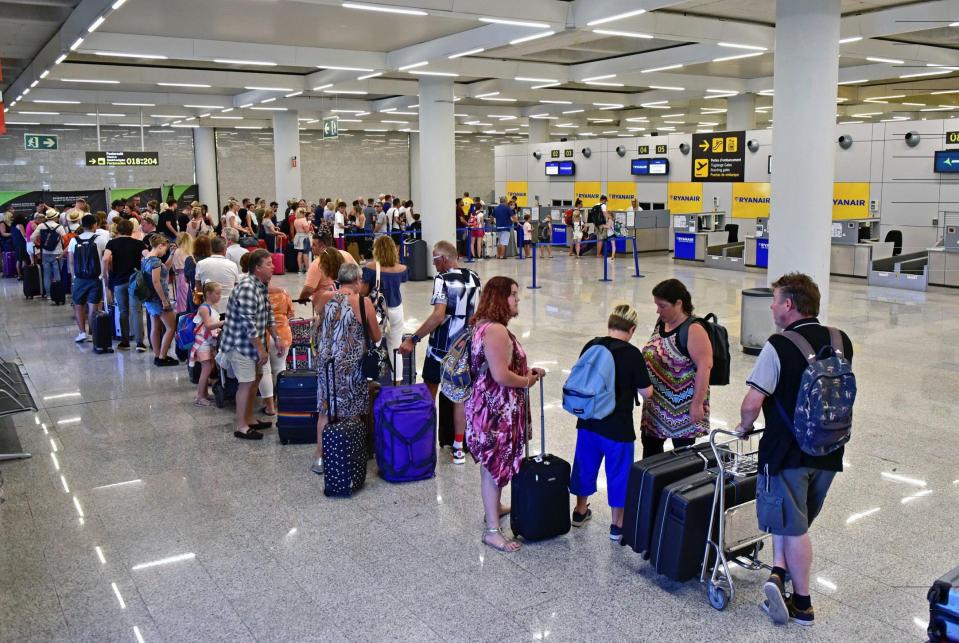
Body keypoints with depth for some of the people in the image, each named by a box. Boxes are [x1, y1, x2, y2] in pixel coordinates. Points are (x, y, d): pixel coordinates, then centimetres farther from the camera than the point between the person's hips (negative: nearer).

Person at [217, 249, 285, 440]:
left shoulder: (262, 284, 6)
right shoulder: (247, 288, -25)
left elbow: (268, 314, 15)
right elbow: (249, 324, -25)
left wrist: (276, 338, 11)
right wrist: (261, 349, -20)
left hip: (252, 342, 9)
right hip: (240, 343, -9)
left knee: (255, 378, 16)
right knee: (247, 382, -3)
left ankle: (249, 419, 29)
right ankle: (241, 427, 7)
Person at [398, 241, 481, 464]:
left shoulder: (443, 279, -16)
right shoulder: (474, 278, 4)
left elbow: (438, 315, -26)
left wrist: (413, 339, -24)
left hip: (441, 347, -5)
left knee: (429, 393, 12)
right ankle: (458, 448, 13)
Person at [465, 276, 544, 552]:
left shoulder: (485, 325, 10)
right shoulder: (496, 330, -24)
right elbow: (500, 375, -27)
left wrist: (527, 372, 11)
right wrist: (527, 381, -10)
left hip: (490, 407, 11)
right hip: (496, 412, -11)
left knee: (493, 464, 25)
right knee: (495, 465, -2)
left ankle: (494, 507, 42)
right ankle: (492, 530, 7)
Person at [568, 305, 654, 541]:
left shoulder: (590, 346, -3)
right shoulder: (632, 354, -16)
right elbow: (646, 391, -10)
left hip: (588, 422, 5)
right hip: (617, 426, -5)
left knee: (585, 465, 20)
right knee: (618, 472, 10)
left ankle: (580, 510, 38)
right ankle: (617, 524, 21)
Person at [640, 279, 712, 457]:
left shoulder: (693, 330, -18)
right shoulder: (661, 323, 6)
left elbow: (704, 366, -22)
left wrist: (697, 403, -23)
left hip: (683, 405, -8)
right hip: (657, 402, 8)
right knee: (650, 445, 14)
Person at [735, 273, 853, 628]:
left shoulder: (778, 346, -18)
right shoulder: (842, 341, 1)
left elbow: (752, 403, -22)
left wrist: (744, 426, -1)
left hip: (788, 451, -6)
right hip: (829, 452, 6)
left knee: (793, 527, 9)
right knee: (797, 522, 21)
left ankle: (802, 604, 16)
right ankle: (780, 574, 11)